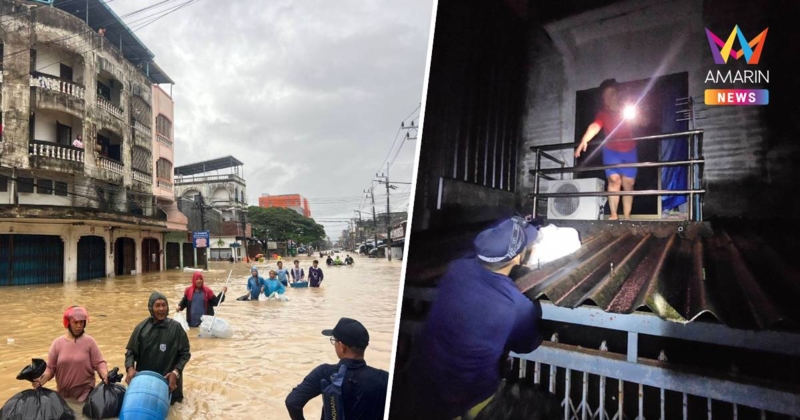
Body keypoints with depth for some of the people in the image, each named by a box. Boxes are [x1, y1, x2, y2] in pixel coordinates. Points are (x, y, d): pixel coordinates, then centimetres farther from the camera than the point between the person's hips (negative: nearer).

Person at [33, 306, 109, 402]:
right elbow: (50, 368, 3)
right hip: (63, 394, 2)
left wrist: (105, 376, -24)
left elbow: (99, 363, -6)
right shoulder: (58, 342, 0)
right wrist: (40, 381, -14)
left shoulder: (89, 341, -5)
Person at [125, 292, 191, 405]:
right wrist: (130, 368, -16)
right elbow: (131, 351, 1)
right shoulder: (142, 327, -4)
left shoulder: (176, 327, -9)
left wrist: (176, 372, -17)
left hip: (167, 379, -1)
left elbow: (185, 353, -5)